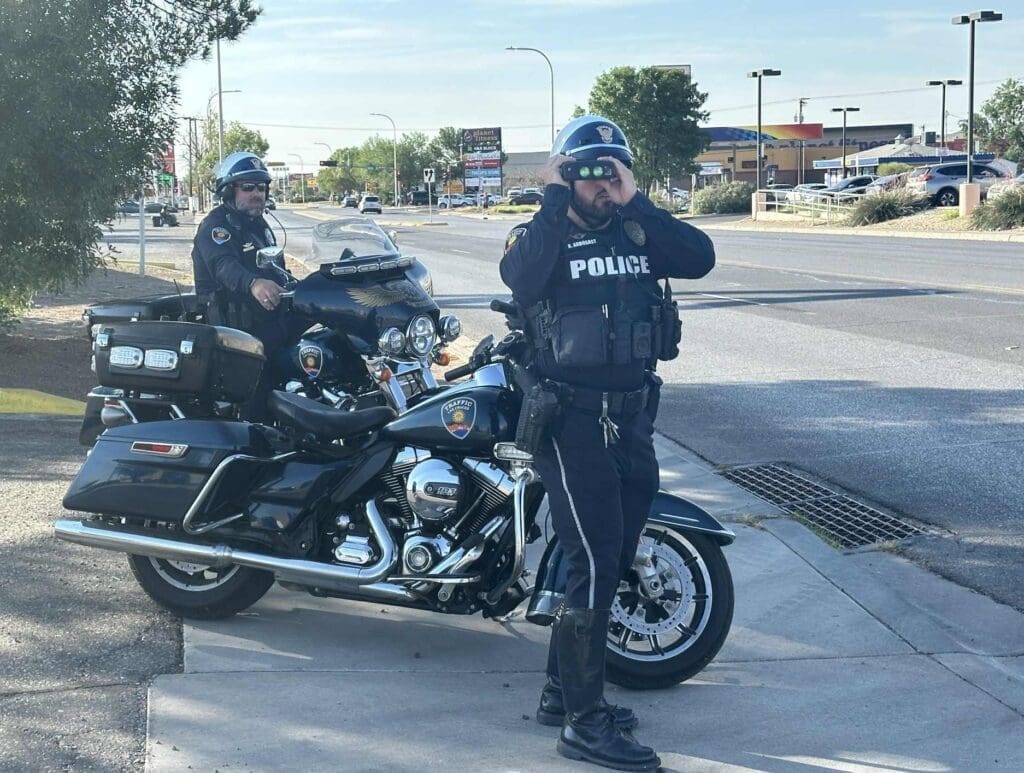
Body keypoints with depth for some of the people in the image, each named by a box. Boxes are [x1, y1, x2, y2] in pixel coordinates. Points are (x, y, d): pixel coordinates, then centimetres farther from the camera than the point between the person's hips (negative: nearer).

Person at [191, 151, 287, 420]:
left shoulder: (259, 224, 20)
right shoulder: (215, 226, -10)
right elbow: (224, 264, -32)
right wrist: (253, 284, -50)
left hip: (268, 317, 9)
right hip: (236, 325, -9)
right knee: (253, 399, -16)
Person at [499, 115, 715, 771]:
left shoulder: (639, 232, 10)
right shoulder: (544, 233, -3)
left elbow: (700, 258, -8)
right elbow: (520, 277, -26)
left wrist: (635, 202, -12)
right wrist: (552, 200, -19)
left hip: (634, 415, 6)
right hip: (572, 417, -6)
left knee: (614, 561, 14)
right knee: (596, 561, -11)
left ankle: (562, 692, 29)